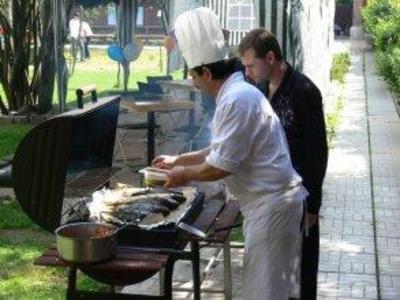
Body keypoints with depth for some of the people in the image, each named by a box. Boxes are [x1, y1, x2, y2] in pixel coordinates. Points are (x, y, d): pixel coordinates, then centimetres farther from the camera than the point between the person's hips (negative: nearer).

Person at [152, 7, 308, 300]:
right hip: (269, 201, 10)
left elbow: (221, 165, -21)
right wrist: (179, 159, 24)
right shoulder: (237, 92, 12)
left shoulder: (237, 100, -22)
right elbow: (220, 149, 23)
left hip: (272, 204, -10)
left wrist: (185, 174, -4)